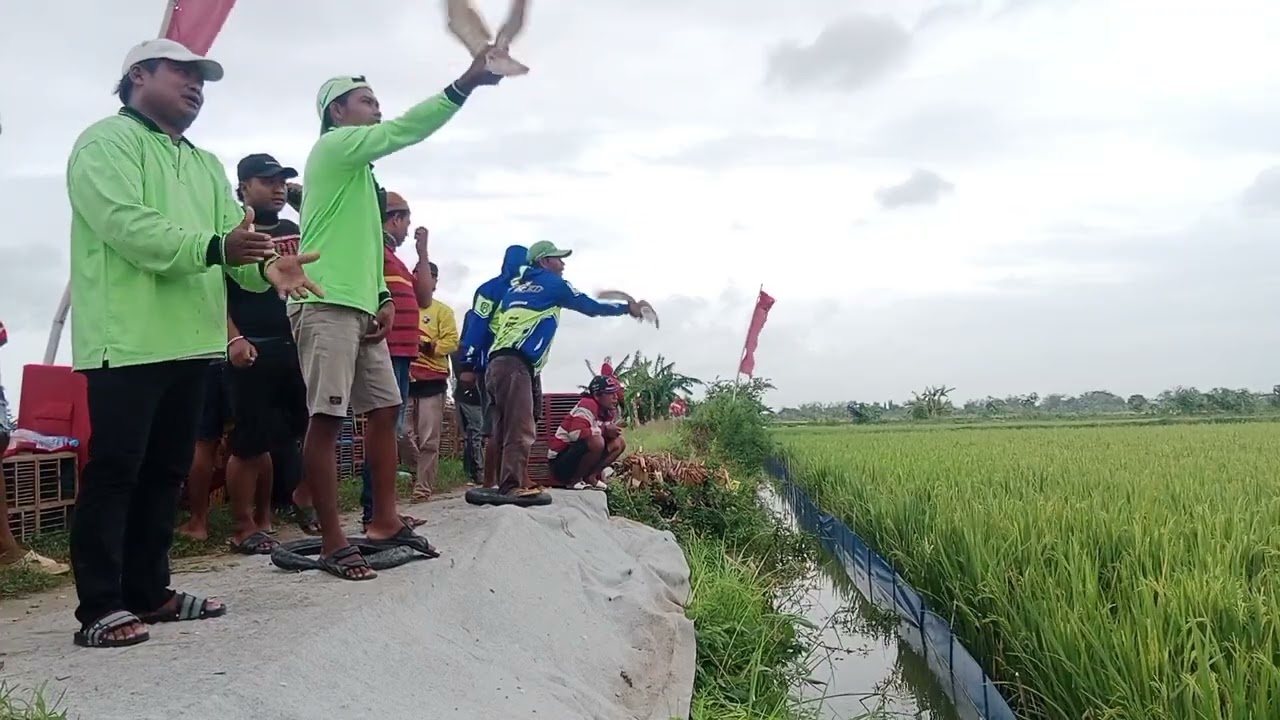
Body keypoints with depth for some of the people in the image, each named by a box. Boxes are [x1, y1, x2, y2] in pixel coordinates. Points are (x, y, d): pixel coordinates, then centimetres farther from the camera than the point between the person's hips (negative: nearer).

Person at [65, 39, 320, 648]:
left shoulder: (207, 166, 23)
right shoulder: (107, 142, -2)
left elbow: (235, 238, 10)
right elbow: (127, 225, -18)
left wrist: (267, 267, -11)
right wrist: (214, 248, -29)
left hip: (189, 341, 8)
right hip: (128, 340, -8)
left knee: (166, 471, 12)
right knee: (114, 471, -5)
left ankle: (148, 591, 22)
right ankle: (100, 608, 2)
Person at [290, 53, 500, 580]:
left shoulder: (357, 170, 26)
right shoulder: (333, 145, -1)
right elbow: (405, 130, -13)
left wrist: (384, 298, 11)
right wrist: (468, 82, -15)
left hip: (359, 306, 10)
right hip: (325, 304, -10)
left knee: (385, 409, 9)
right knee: (327, 419, -9)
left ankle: (385, 522, 17)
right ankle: (333, 544, -6)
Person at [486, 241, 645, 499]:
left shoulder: (516, 285, 28)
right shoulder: (552, 283, 8)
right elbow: (591, 307, 15)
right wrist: (628, 308, 25)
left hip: (497, 362, 8)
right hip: (514, 364, -8)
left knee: (505, 430, 9)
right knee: (521, 430, -15)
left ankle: (503, 483, 11)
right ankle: (513, 486, -22)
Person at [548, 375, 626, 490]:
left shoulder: (607, 411, 6)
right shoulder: (588, 405, -22)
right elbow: (575, 433, -35)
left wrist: (612, 431, -14)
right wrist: (603, 430, -25)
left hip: (579, 454, 9)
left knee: (618, 443, 5)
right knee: (596, 441, -33)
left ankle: (590, 476, 2)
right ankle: (574, 480, -13)